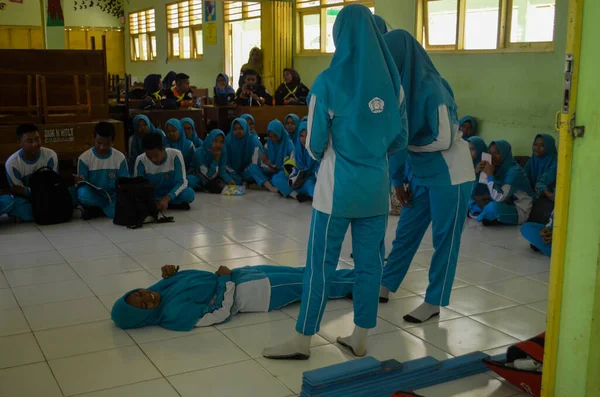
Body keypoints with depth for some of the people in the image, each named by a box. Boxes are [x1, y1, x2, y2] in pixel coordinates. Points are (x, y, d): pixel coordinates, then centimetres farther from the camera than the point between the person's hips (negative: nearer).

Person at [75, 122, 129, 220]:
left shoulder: (120, 158, -3)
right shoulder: (84, 158, -6)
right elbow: (82, 184, -2)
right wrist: (80, 182, -27)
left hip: (112, 197, 1)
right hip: (93, 196, -1)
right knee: (82, 194, -37)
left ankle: (94, 210, -3)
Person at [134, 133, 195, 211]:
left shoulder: (175, 155, -23)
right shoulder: (141, 160, -17)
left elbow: (182, 182, -22)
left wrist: (167, 198, -38)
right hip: (152, 195, 2)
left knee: (189, 193, -33)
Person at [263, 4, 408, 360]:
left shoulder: (329, 82, -11)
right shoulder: (392, 81, 1)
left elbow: (315, 146, -6)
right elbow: (400, 140, 7)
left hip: (338, 188, -4)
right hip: (377, 187, 4)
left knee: (321, 264, 5)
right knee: (370, 263, 12)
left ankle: (303, 340, 15)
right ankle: (360, 338, 23)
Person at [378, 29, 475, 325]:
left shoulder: (430, 87, -22)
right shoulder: (402, 86, 0)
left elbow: (444, 140, -22)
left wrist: (409, 147, -9)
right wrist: (398, 179, 6)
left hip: (449, 174, -8)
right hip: (420, 173, 8)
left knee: (444, 238, 4)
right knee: (406, 231, 15)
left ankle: (434, 303, 14)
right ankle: (384, 287, 27)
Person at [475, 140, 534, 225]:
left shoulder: (514, 171, -23)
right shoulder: (497, 167, 0)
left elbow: (499, 198, -32)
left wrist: (490, 175, -29)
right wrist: (477, 172, -17)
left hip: (519, 211, -8)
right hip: (506, 205, 8)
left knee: (493, 207, -31)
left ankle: (483, 217, -1)